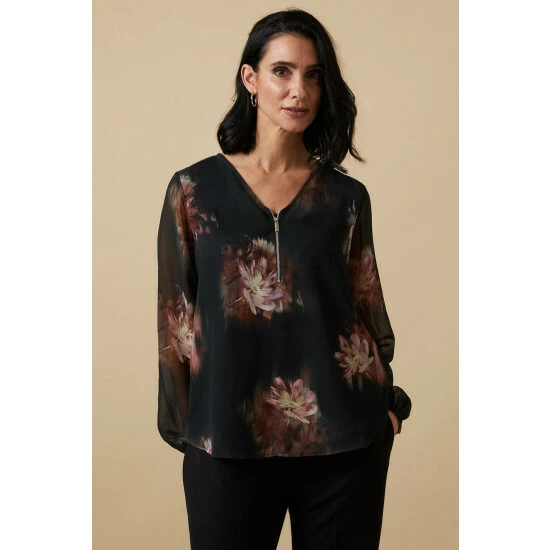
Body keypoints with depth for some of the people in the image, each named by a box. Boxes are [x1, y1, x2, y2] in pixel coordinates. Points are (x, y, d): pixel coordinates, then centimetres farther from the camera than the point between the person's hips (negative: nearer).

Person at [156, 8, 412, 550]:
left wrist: (385, 402, 1)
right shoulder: (194, 190, 0)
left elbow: (368, 308, 10)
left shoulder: (347, 197, 4)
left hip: (344, 443, 2)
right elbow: (176, 317, 2)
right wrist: (186, 427, 1)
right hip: (227, 442, -1)